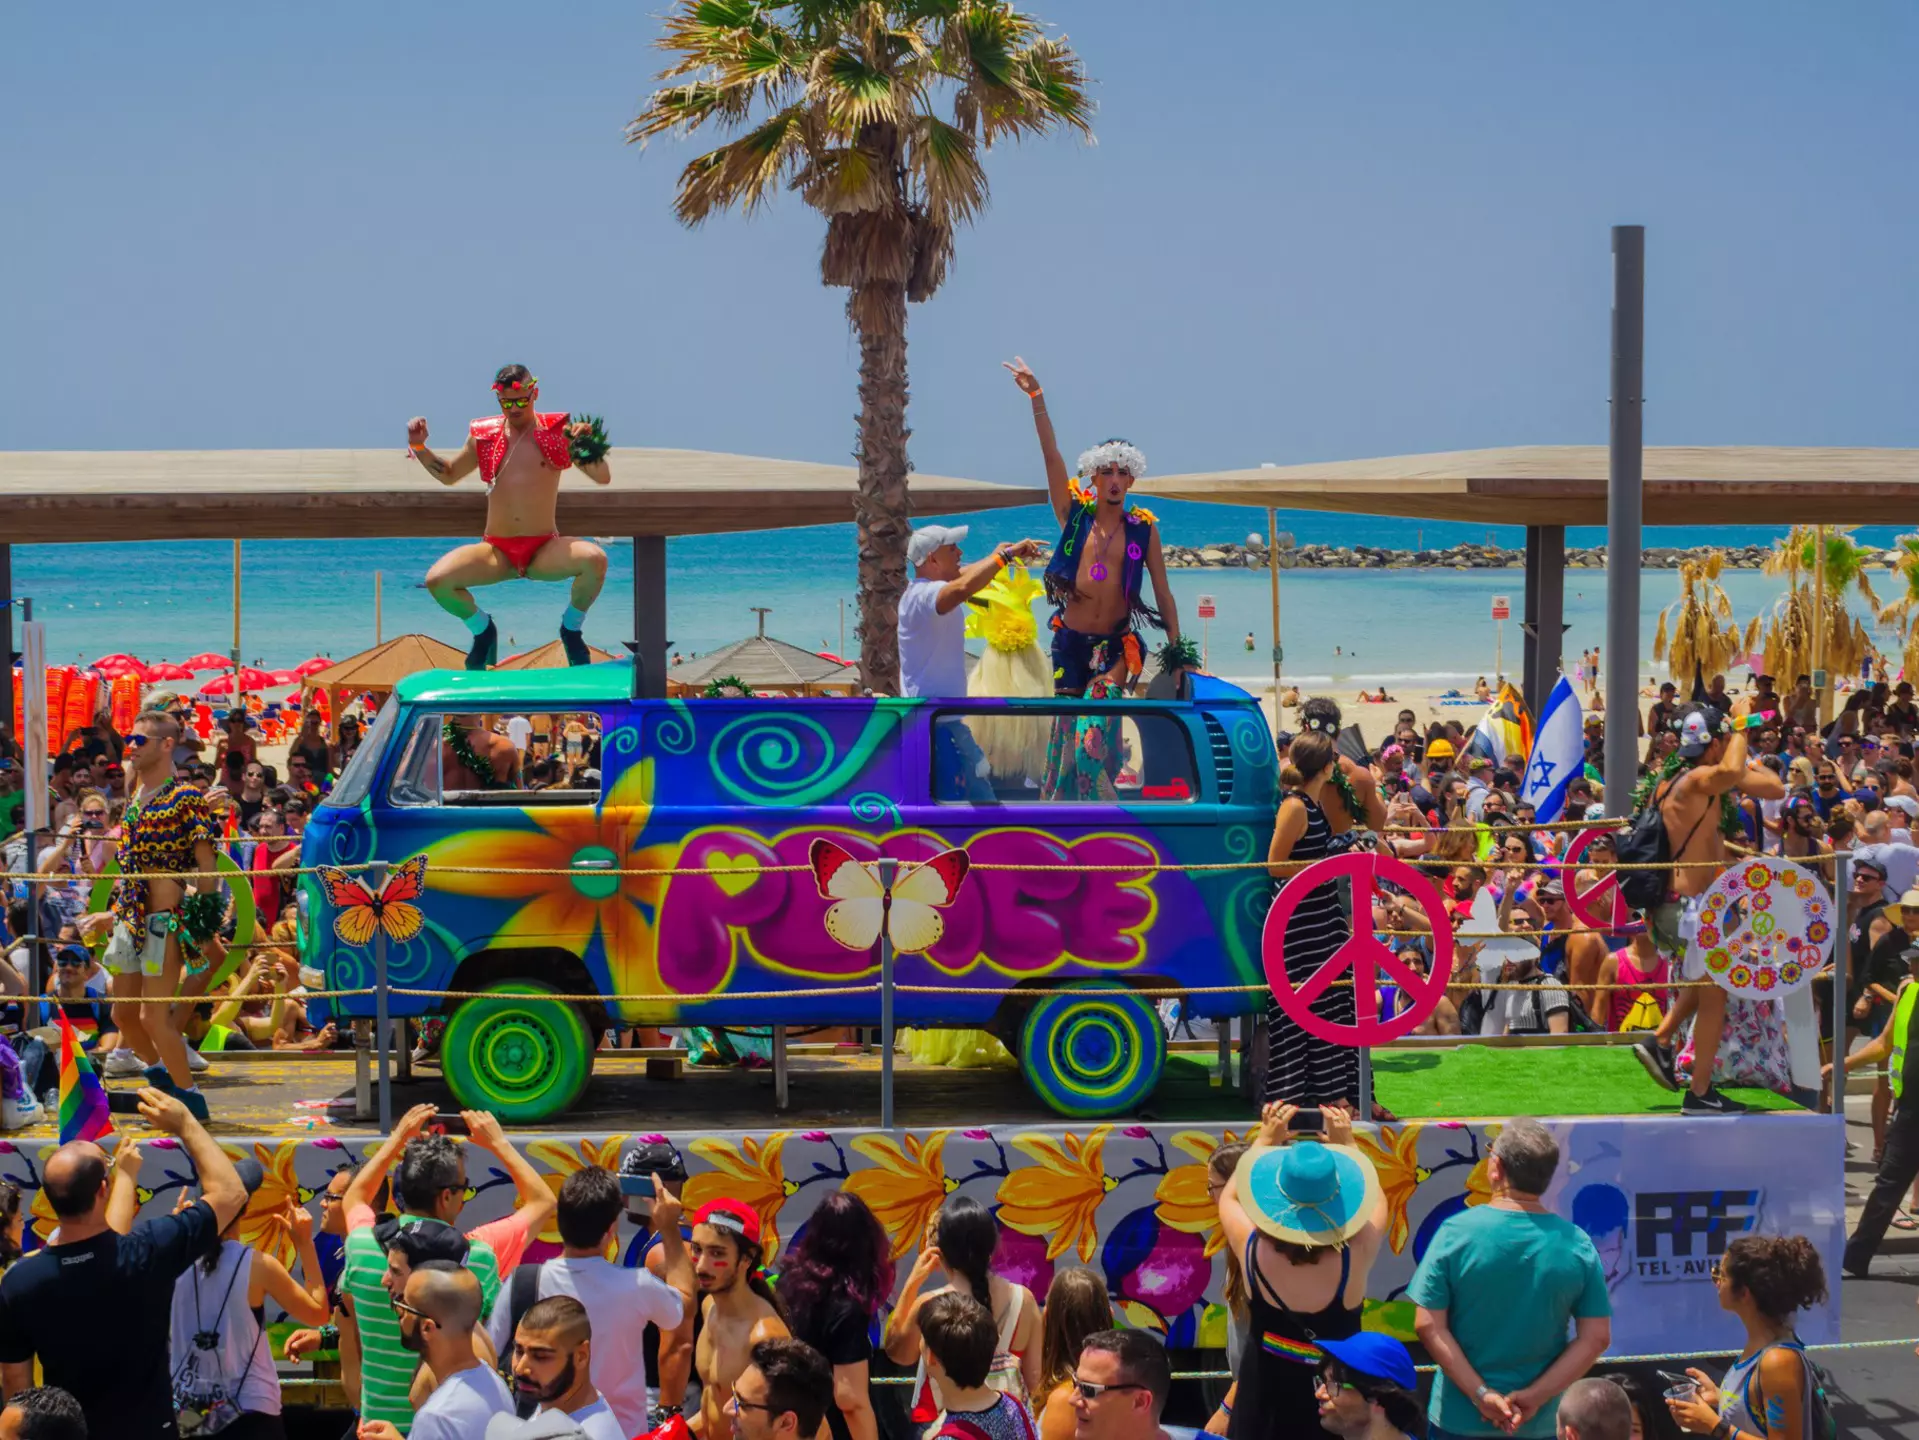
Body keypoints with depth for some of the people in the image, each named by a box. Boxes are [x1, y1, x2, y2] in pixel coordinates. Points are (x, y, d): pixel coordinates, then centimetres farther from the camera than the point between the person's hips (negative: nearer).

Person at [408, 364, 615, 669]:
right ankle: (483, 630, 9)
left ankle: (571, 629, -2)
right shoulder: (483, 435, 7)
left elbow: (603, 478, -1)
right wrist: (419, 447, 7)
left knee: (595, 559, -33)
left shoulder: (558, 433, 1)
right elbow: (448, 475, 22)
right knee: (437, 579, -24)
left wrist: (589, 444, -19)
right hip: (496, 552, 2)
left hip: (545, 551, -2)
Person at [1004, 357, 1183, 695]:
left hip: (1115, 644, -1)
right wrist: (1037, 397, -9)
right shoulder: (1075, 516, 4)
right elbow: (1051, 454, -2)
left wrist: (1176, 649, -2)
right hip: (1070, 640, 1)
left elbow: (1163, 592, 5)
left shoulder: (1143, 529, 3)